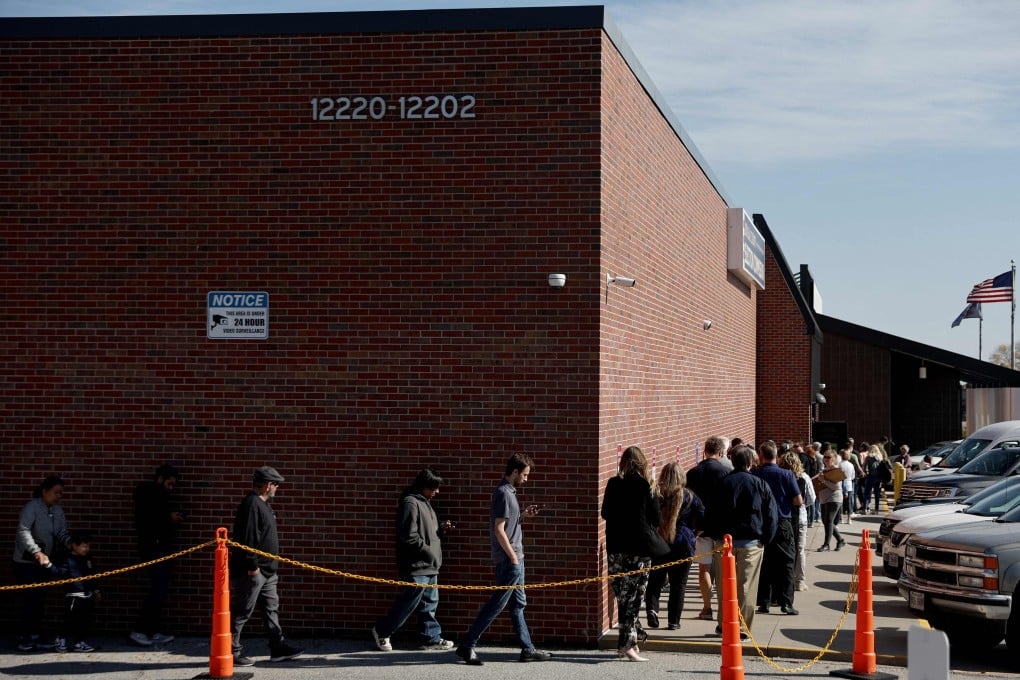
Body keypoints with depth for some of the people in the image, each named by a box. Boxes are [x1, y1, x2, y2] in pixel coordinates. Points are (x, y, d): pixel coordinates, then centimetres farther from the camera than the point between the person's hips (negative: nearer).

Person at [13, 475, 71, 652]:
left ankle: (36, 637, 16)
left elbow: (62, 533, 3)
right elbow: (23, 531, -28)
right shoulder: (31, 507, -17)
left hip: (44, 561, 7)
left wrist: (69, 543, -20)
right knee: (30, 599, -8)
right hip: (27, 561, -7)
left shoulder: (58, 510, 5)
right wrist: (37, 552, -38)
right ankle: (25, 638, -2)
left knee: (40, 599, 9)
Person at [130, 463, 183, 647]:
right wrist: (168, 517, -13)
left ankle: (154, 631, 12)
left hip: (162, 548, 9)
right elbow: (144, 519, -21)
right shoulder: (146, 492, -9)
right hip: (153, 548, -9)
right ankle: (139, 630, -8)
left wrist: (175, 517, 2)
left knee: (160, 591, 8)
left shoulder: (161, 495, 18)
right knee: (158, 590, -12)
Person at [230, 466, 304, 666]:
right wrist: (252, 566, -23)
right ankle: (232, 651, 3)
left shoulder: (262, 505, 16)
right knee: (241, 612, -3)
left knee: (272, 608, 13)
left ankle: (278, 647, 19)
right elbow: (248, 538, -23)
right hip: (252, 571, -11)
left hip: (266, 571, 11)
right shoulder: (251, 505, -17)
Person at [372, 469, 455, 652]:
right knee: (408, 603, -3)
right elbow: (409, 536, -22)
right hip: (417, 566, -10)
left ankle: (432, 638, 18)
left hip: (429, 566, 10)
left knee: (429, 604, 12)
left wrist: (441, 529, 4)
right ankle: (381, 632, 10)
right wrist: (428, 551, -17)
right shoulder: (410, 503, -16)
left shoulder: (424, 503, 15)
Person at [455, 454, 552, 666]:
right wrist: (513, 557, -16)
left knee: (518, 604, 12)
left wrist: (523, 515, 8)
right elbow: (499, 530, -20)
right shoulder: (504, 494, -17)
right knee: (497, 604, -5)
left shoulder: (508, 492, 13)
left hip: (514, 559, 10)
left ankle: (527, 649, 18)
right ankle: (467, 646, -1)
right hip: (509, 559, -10)